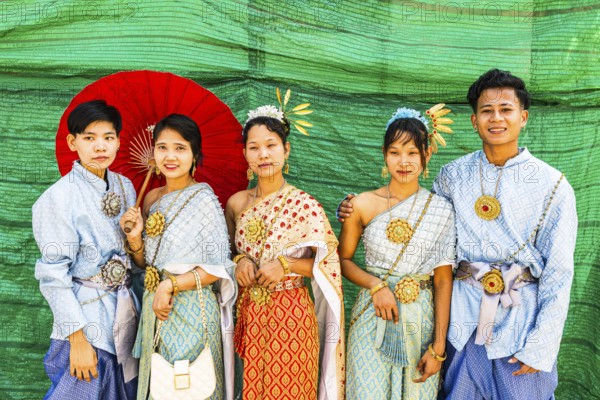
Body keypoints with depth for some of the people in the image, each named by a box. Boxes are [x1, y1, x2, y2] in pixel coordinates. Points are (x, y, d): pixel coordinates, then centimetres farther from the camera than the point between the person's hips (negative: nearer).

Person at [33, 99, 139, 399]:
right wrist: (77, 338, -16)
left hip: (126, 313, 6)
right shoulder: (58, 198, -15)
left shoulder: (125, 186, 2)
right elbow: (54, 276, -15)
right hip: (87, 318, -6)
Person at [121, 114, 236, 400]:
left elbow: (219, 268, -14)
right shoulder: (152, 199, 5)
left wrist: (170, 285, -17)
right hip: (155, 311, 6)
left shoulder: (204, 199, -14)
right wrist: (135, 239, -7)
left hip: (192, 311, -6)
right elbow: (147, 264, 11)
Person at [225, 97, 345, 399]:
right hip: (248, 316, 4)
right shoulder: (237, 203, 2)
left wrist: (286, 264, -18)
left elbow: (329, 267, -6)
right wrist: (240, 261, -5)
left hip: (291, 317, -4)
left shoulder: (305, 205, -10)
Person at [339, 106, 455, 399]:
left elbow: (443, 281, -4)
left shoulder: (441, 210, -4)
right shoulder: (363, 204, -5)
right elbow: (344, 260, 5)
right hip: (373, 318, 0)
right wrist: (375, 285, -13)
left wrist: (439, 346, -6)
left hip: (421, 321, 1)